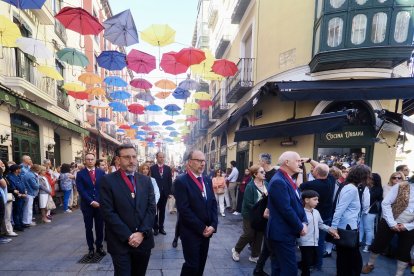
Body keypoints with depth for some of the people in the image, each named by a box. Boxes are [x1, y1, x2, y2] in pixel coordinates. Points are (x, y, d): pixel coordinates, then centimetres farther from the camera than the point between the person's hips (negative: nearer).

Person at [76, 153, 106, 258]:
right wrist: (91, 201, -14)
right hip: (87, 205, -1)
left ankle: (99, 246, 23)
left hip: (100, 204, 1)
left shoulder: (101, 172, 4)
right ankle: (91, 248, 21)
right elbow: (81, 190, -8)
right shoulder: (80, 174, -2)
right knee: (89, 228, 9)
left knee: (100, 227, 8)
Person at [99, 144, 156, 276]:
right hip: (120, 243, -4)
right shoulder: (107, 181, -7)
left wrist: (142, 233, -10)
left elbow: (151, 208, 2)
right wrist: (128, 236, -14)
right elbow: (108, 212, -12)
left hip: (144, 240, 4)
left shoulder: (146, 180, 6)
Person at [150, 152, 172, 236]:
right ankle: (155, 228, 19)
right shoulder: (152, 168, -4)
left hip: (164, 192, 3)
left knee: (162, 211, 11)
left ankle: (161, 227, 21)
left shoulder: (168, 168, 5)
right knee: (155, 210, 8)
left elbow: (169, 181, 5)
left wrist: (169, 192, 0)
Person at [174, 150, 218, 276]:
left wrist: (213, 225, -4)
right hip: (191, 232, -6)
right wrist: (201, 228, -15)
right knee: (192, 265, 3)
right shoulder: (181, 181, -14)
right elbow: (184, 209, -19)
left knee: (201, 264, 17)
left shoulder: (207, 180, 8)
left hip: (207, 231, 6)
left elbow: (213, 204, 8)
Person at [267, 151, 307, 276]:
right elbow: (286, 210, -23)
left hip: (287, 232, 10)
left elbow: (298, 203, 14)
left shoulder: (288, 179, 11)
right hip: (282, 234, -10)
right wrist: (300, 227, -10)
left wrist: (304, 222, 0)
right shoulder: (278, 181, -22)